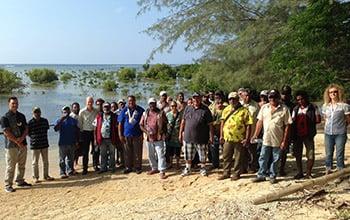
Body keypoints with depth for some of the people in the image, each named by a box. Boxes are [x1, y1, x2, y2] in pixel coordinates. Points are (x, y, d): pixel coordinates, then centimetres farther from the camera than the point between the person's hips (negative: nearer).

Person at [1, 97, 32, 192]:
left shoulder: (21, 116, 12)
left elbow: (26, 128, 10)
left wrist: (22, 138, -9)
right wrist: (17, 142, -15)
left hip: (23, 144, 6)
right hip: (11, 146, -5)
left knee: (22, 165, 12)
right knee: (10, 166, -2)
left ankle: (20, 181, 25)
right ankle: (8, 185, 5)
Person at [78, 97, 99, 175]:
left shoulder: (96, 111, -1)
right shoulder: (82, 112, -5)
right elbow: (80, 124, 0)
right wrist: (81, 133, -2)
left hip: (94, 132, 2)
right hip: (85, 132, -1)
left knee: (95, 150, 9)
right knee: (85, 151, 2)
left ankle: (95, 165, 24)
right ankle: (85, 168, 9)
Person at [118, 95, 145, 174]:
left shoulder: (140, 110, 0)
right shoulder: (124, 110, 6)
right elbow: (120, 123, 6)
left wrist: (143, 134, -5)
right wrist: (120, 135, 0)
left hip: (137, 135, -2)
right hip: (126, 135, 2)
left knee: (138, 152, 3)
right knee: (127, 152, 10)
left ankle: (138, 167, 14)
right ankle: (128, 167, 22)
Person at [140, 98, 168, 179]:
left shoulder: (160, 113, -1)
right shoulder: (145, 113, 7)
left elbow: (165, 124, 2)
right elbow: (141, 125, 7)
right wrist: (146, 132, -7)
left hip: (158, 137, -4)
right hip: (149, 138, 4)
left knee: (160, 154, -6)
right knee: (151, 155, 15)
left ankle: (162, 171, -2)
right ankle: (154, 168, 32)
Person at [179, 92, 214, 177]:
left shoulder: (205, 110, -5)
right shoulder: (187, 108, 7)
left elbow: (210, 124, -5)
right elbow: (183, 121, 11)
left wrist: (211, 136, -8)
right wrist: (180, 133, 10)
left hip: (201, 138, -3)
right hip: (188, 137, 3)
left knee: (202, 155, 10)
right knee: (188, 155, 13)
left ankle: (203, 168, 30)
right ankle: (187, 169, 30)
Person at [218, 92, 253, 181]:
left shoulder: (244, 111, -9)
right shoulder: (226, 109, 8)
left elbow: (248, 125, -10)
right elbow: (222, 123, 13)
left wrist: (247, 139, -14)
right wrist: (221, 135, 9)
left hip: (239, 139, -5)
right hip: (227, 138, 5)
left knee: (238, 158, 7)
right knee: (226, 156, 15)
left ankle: (236, 174, 22)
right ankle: (226, 173, 29)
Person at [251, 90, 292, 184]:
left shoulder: (284, 109, -7)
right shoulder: (264, 107, 3)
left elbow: (287, 125, -6)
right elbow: (260, 122, 8)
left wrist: (284, 140, -9)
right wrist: (255, 135, 5)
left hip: (278, 140, -2)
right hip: (266, 139, 2)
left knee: (275, 160, 10)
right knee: (263, 158, 9)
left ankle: (273, 176, 24)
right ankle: (261, 175, 21)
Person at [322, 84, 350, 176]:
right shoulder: (325, 106, 7)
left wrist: (340, 126, 3)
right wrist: (328, 127, 7)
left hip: (340, 134, -4)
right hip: (328, 134, 4)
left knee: (339, 154, 1)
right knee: (328, 154, 10)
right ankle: (328, 171, 20)